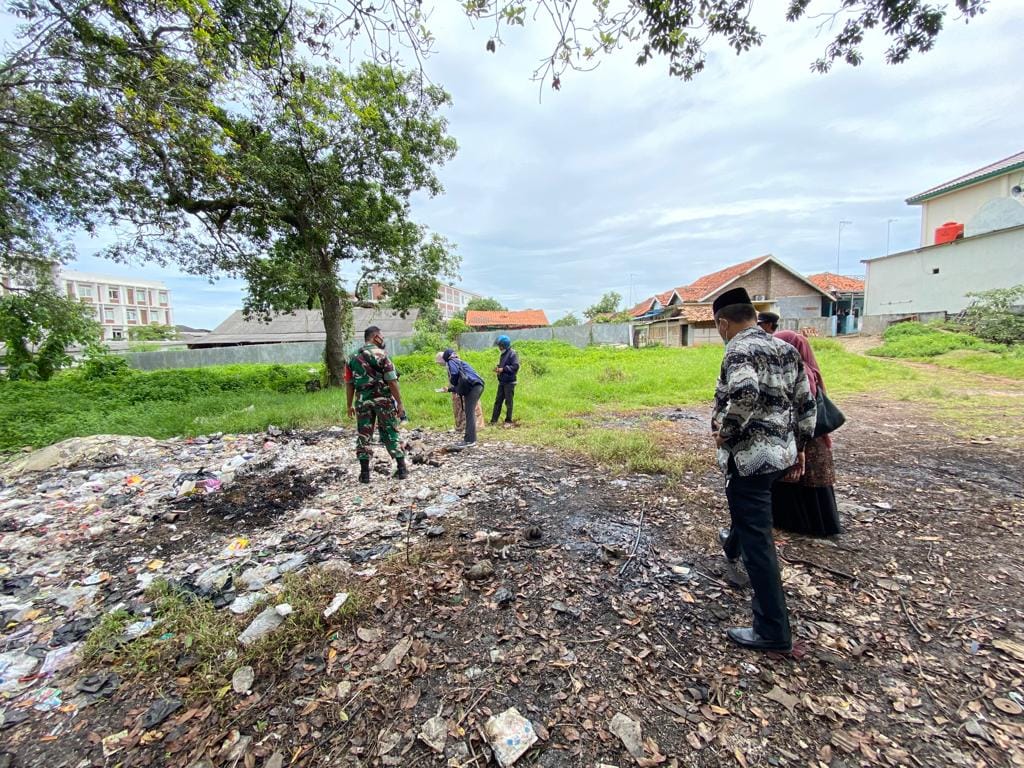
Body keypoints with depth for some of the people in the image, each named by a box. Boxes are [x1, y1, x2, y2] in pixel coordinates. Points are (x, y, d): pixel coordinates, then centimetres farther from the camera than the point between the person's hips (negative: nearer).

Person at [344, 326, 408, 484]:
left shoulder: (353, 358, 7)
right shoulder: (381, 354, -8)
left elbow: (349, 384, 9)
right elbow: (392, 381, -12)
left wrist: (349, 405, 16)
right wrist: (399, 402, -8)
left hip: (362, 401, 3)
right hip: (383, 400, -3)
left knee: (363, 435, 10)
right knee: (391, 433, 6)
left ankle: (364, 473, 12)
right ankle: (402, 469, 8)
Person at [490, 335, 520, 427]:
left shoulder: (512, 353, -11)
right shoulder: (503, 354, 14)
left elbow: (516, 366, -19)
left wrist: (503, 369, -19)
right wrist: (498, 368, 2)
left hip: (509, 382, -8)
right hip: (502, 382, 8)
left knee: (508, 402, 1)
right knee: (498, 401, 8)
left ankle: (508, 421, 11)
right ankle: (494, 420, 12)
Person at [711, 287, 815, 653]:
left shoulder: (739, 349, -16)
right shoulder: (786, 349, 10)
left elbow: (745, 393, -36)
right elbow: (806, 403, 13)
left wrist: (725, 430, -20)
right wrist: (799, 446, 21)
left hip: (750, 456, -9)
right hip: (781, 452, 10)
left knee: (757, 540, 0)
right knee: (751, 511, 34)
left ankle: (773, 630, 11)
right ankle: (733, 547, 60)